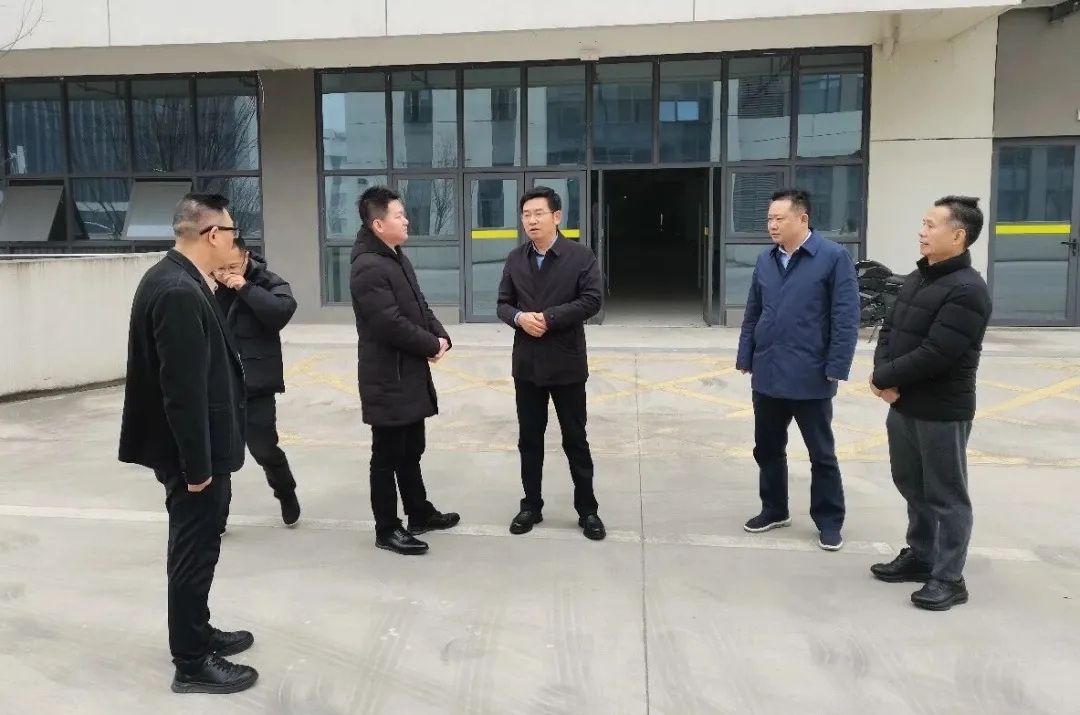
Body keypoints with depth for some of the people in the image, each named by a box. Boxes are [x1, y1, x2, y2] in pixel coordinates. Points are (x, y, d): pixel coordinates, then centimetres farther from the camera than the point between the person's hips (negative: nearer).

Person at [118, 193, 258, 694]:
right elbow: (183, 389, -26)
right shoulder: (180, 293, -25)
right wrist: (197, 466, -21)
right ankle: (191, 662, 18)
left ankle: (196, 633, 38)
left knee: (195, 547, 21)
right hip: (192, 453, -10)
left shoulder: (172, 278, 8)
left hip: (197, 448, 10)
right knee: (194, 551, 3)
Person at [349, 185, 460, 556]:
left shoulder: (398, 258, 13)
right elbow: (392, 324, -26)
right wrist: (432, 345, -13)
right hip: (388, 379, -10)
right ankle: (387, 529, 15)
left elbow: (420, 306, 16)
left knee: (411, 452, 20)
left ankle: (420, 513, 34)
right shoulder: (368, 267, -20)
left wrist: (440, 335, -3)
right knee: (387, 457, 3)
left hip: (410, 373, 10)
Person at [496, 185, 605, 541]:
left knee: (575, 439, 6)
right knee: (529, 439, 12)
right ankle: (531, 505, 25)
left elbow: (592, 300, -14)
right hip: (526, 363, 4)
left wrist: (550, 317, -21)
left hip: (566, 363, -4)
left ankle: (587, 510, 18)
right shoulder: (515, 258, 7)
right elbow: (503, 303, 8)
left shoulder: (581, 256, -6)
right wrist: (519, 318, -15)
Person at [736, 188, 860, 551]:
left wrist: (836, 367, -14)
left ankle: (829, 521, 24)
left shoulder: (834, 257, -9)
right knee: (767, 448, 16)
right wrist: (745, 357, 8)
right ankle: (774, 509, 34)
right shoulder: (765, 260, 8)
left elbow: (846, 317, -11)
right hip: (767, 374, 5)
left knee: (821, 454, 9)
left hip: (810, 377, -5)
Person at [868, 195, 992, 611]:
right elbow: (888, 331, 9)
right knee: (911, 485, 19)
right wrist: (883, 374, -8)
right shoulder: (916, 279, 10)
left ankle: (948, 579, 15)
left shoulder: (967, 290, -18)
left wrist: (884, 378, -14)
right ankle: (919, 556, 35)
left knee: (946, 496, 3)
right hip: (903, 405, 9)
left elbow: (935, 354, -24)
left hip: (942, 411, -9)